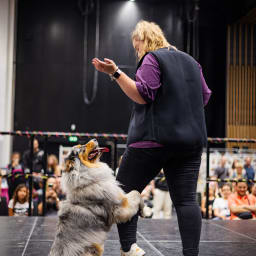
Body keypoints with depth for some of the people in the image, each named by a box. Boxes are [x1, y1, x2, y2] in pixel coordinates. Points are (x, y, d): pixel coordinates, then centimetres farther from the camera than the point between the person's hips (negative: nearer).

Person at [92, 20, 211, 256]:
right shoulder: (190, 61, 19)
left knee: (124, 192, 5)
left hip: (154, 139, -6)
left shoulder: (152, 59, -3)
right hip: (192, 139, 6)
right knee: (186, 200, 2)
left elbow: (143, 95, -13)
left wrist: (116, 73, -14)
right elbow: (205, 97, 22)